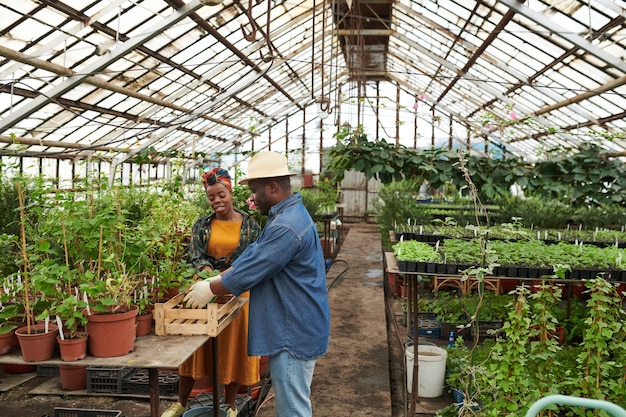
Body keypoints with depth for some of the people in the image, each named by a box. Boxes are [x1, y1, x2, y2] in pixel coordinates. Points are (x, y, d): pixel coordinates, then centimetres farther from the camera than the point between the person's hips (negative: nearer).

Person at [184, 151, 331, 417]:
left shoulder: (287, 227, -25)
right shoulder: (287, 215, 11)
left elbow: (248, 273, -21)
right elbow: (253, 256, 14)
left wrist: (209, 290, -5)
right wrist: (215, 279, 6)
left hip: (294, 333, -10)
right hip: (291, 328, 10)